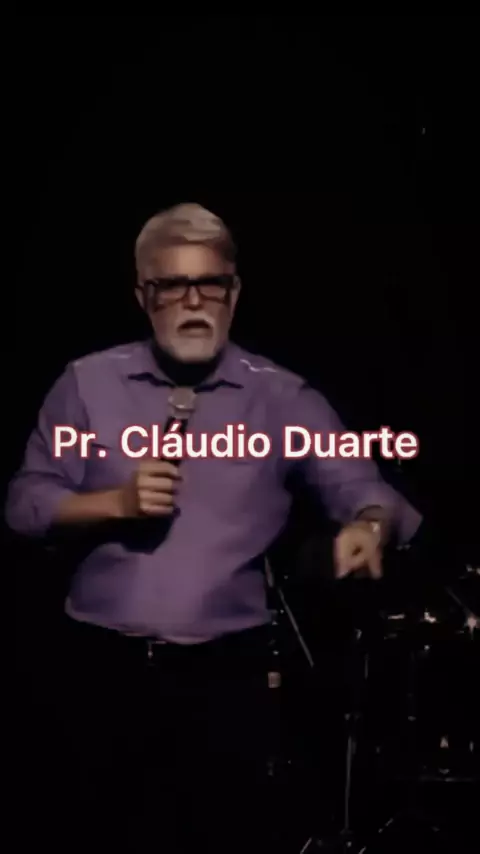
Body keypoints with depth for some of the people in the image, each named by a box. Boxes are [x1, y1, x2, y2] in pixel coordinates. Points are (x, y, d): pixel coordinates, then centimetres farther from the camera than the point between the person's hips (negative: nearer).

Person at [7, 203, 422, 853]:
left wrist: (369, 525, -31)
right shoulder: (88, 383, 2)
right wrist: (115, 502, -13)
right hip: (103, 667, 1)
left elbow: (362, 487, -7)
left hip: (224, 674, -1)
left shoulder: (281, 396, -1)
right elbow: (25, 504, 4)